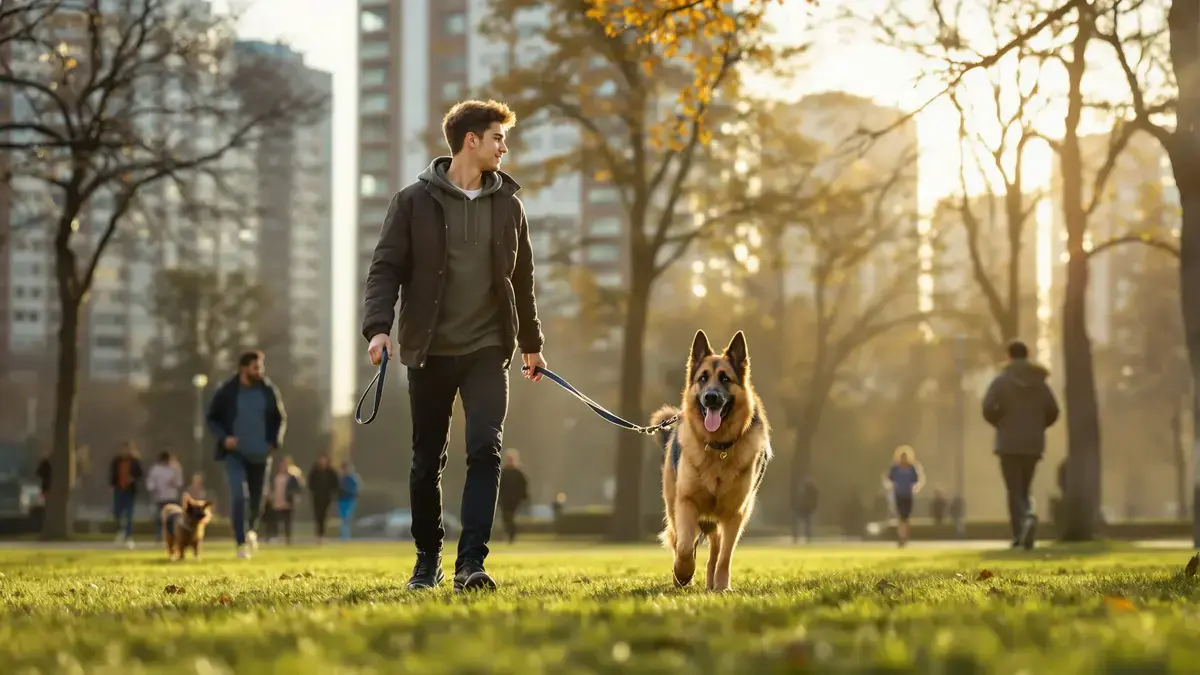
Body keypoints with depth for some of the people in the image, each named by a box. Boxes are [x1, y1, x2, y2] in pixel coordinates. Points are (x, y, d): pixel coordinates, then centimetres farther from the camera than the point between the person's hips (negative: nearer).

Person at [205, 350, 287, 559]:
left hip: (260, 454, 3)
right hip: (235, 453, -3)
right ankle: (242, 543, -10)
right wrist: (223, 438, -13)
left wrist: (275, 442, -3)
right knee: (238, 496, -17)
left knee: (257, 498, 11)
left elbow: (281, 419, 10)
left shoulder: (269, 391, -1)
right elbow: (212, 419, 4)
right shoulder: (226, 392, -7)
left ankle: (249, 529, 43)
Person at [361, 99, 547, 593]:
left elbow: (521, 278, 18)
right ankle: (428, 559, 24)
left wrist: (531, 342, 24)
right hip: (429, 351, -1)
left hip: (488, 349, 2)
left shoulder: (507, 204, 8)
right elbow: (386, 268, -4)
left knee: (486, 449, -14)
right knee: (427, 460, 8)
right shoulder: (415, 201, -2)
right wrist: (377, 326, -19)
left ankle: (471, 562, -14)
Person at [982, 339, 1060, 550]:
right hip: (1033, 444, 3)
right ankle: (1020, 533, 3)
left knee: (1014, 491, -3)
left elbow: (988, 408, -12)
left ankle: (1026, 518, -30)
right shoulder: (1039, 381, 5)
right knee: (1023, 490, 15)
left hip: (1009, 443, -3)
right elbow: (1053, 412, 3)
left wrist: (1001, 424, 7)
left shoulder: (1002, 380, -4)